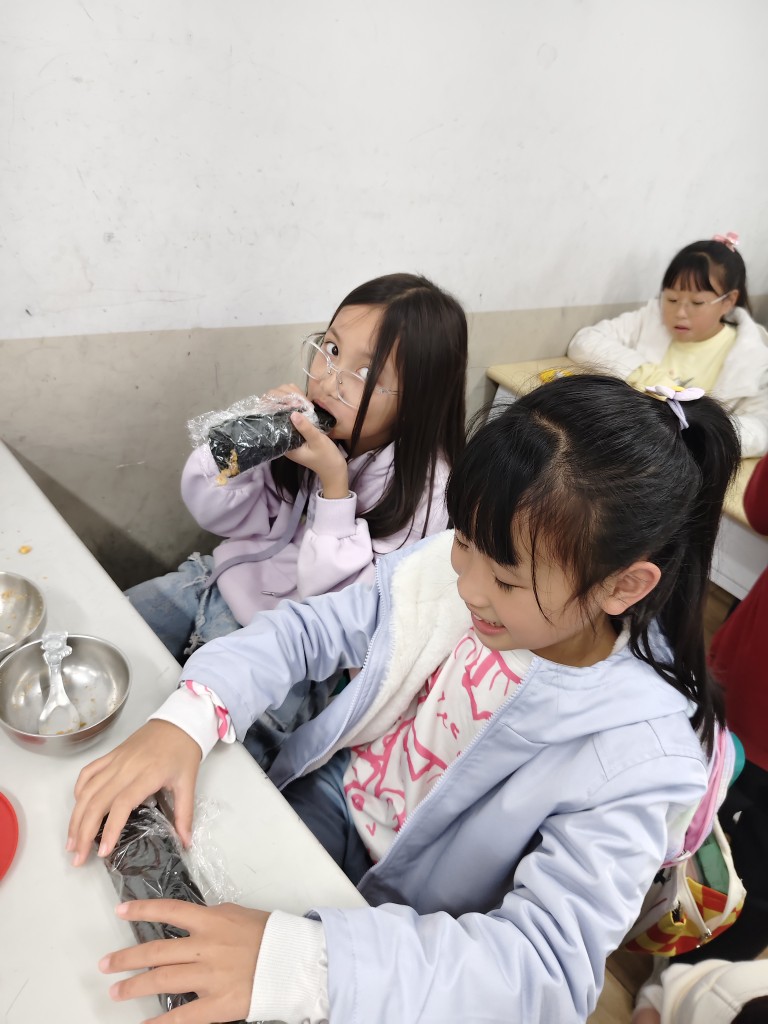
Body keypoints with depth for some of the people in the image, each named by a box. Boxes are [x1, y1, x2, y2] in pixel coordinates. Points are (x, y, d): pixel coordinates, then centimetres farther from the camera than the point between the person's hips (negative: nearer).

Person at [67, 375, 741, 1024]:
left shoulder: (641, 753, -28)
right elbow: (311, 628, -10)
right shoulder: (447, 567, -19)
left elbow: (551, 967, -31)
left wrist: (301, 963, -44)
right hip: (326, 798, 4)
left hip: (405, 917, -3)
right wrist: (188, 718, -27)